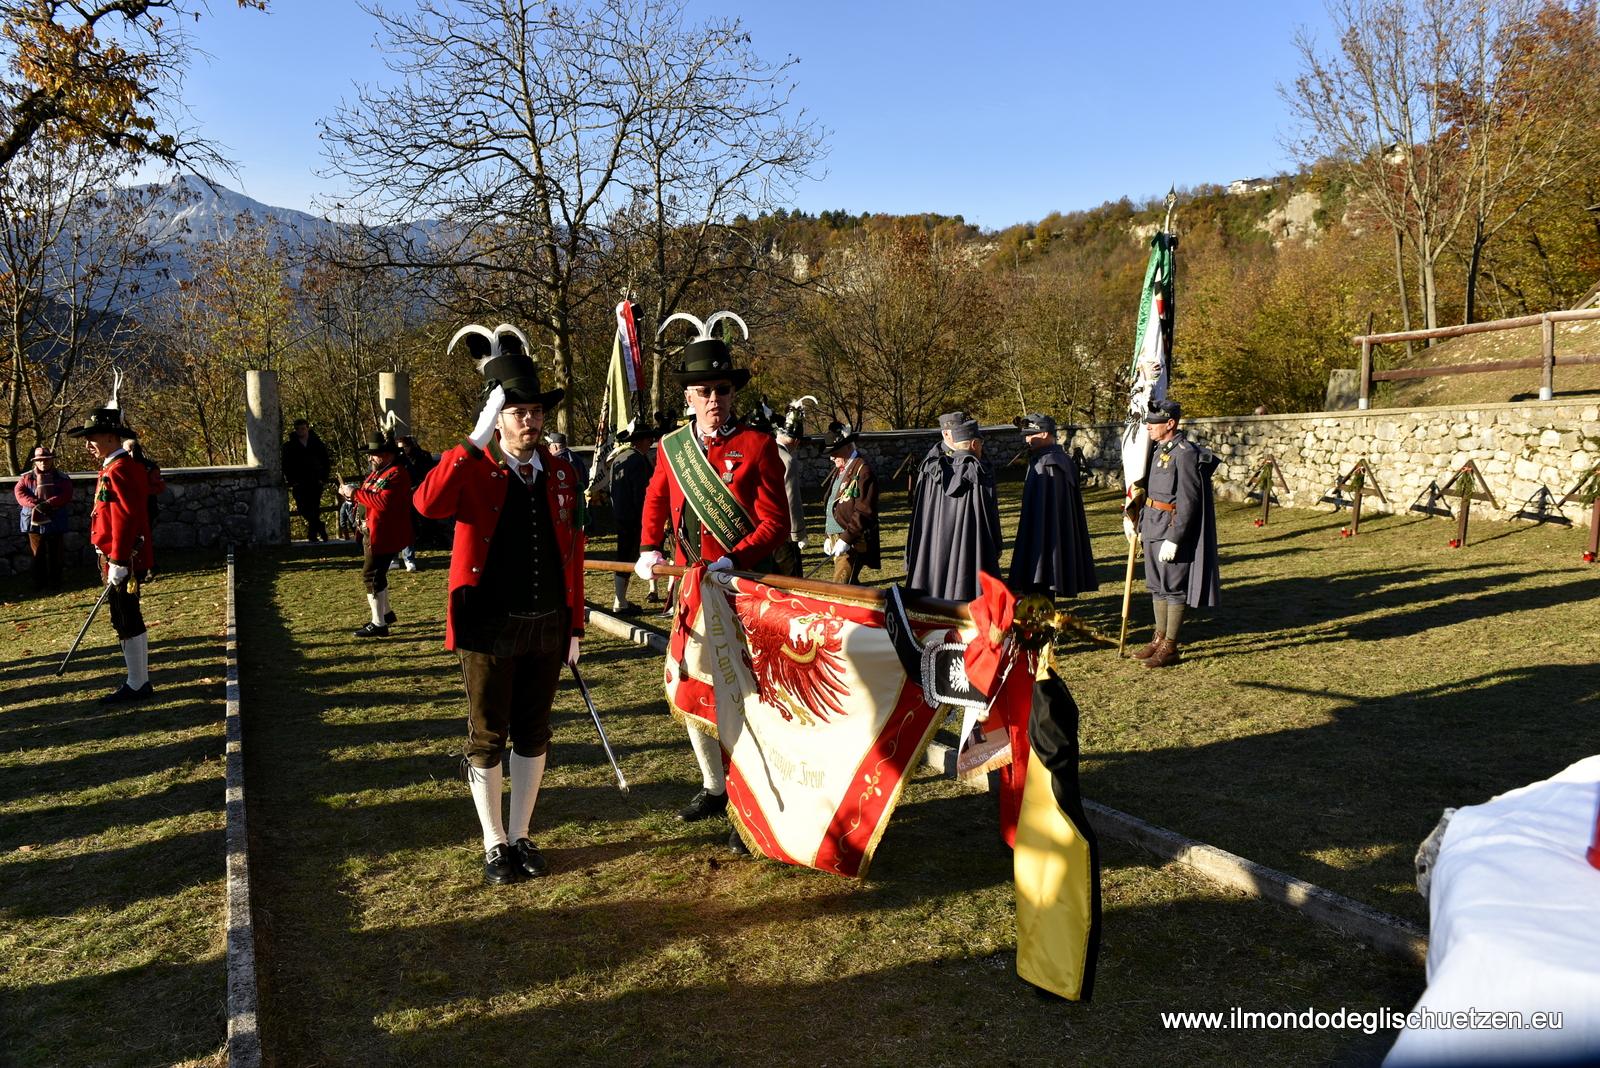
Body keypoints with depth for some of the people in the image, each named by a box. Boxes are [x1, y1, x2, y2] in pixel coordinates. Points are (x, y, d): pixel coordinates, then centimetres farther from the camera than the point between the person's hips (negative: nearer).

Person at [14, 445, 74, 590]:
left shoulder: (62, 478, 1)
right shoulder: (26, 478, 5)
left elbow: (65, 495, -11)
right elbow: (19, 493, -7)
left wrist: (48, 504, -24)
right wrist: (35, 505, -22)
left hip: (56, 522, -1)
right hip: (34, 522, 1)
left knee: (56, 554, 6)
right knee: (38, 555, 10)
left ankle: (55, 582, 17)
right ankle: (39, 582, 20)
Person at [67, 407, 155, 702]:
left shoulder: (118, 471, -17)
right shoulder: (128, 467, 14)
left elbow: (125, 519, -23)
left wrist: (117, 562, -22)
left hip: (122, 560, -10)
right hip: (131, 559, 10)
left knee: (126, 622, -3)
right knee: (130, 621, 15)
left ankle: (137, 685, 5)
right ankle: (140, 682, 22)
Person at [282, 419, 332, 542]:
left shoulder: (317, 444, 6)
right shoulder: (289, 446, 4)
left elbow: (326, 462, 10)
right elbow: (285, 465, 6)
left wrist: (324, 477, 1)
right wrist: (291, 480, -3)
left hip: (315, 482, -1)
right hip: (299, 484, 1)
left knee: (314, 509, -6)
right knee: (303, 509, -5)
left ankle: (312, 534, 3)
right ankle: (321, 527, 15)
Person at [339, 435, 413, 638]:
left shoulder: (396, 475, -19)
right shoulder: (378, 472, 14)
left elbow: (383, 502, -31)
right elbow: (370, 497, 13)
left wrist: (355, 493, -25)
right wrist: (351, 492, -7)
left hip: (384, 536, -11)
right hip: (374, 533, 11)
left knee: (371, 576, -9)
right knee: (377, 573, 21)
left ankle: (378, 624, -4)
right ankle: (385, 613, 36)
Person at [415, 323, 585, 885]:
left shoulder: (562, 475, 4)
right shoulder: (471, 471, -7)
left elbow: (573, 555, 7)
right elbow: (427, 503, -30)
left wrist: (574, 627, 6)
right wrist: (475, 441, -32)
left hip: (546, 628, 4)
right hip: (489, 629, -3)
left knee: (533, 734, 14)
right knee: (487, 739, 8)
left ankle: (521, 836, 30)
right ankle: (494, 844, 24)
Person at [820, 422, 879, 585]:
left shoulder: (863, 471, -12)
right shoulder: (839, 470, 17)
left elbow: (864, 512, -19)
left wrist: (846, 539, -22)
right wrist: (828, 536, 17)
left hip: (852, 542, -9)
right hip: (836, 539, 9)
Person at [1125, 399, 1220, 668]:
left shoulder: (1185, 454, -18)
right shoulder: (1160, 450, 11)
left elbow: (1188, 503, -21)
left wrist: (1173, 539, -22)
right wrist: (1130, 516, 16)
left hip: (1172, 533, -9)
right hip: (1153, 530, 9)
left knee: (1173, 589, 0)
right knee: (1157, 587, 16)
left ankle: (1170, 648, 8)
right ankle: (1160, 639, 28)